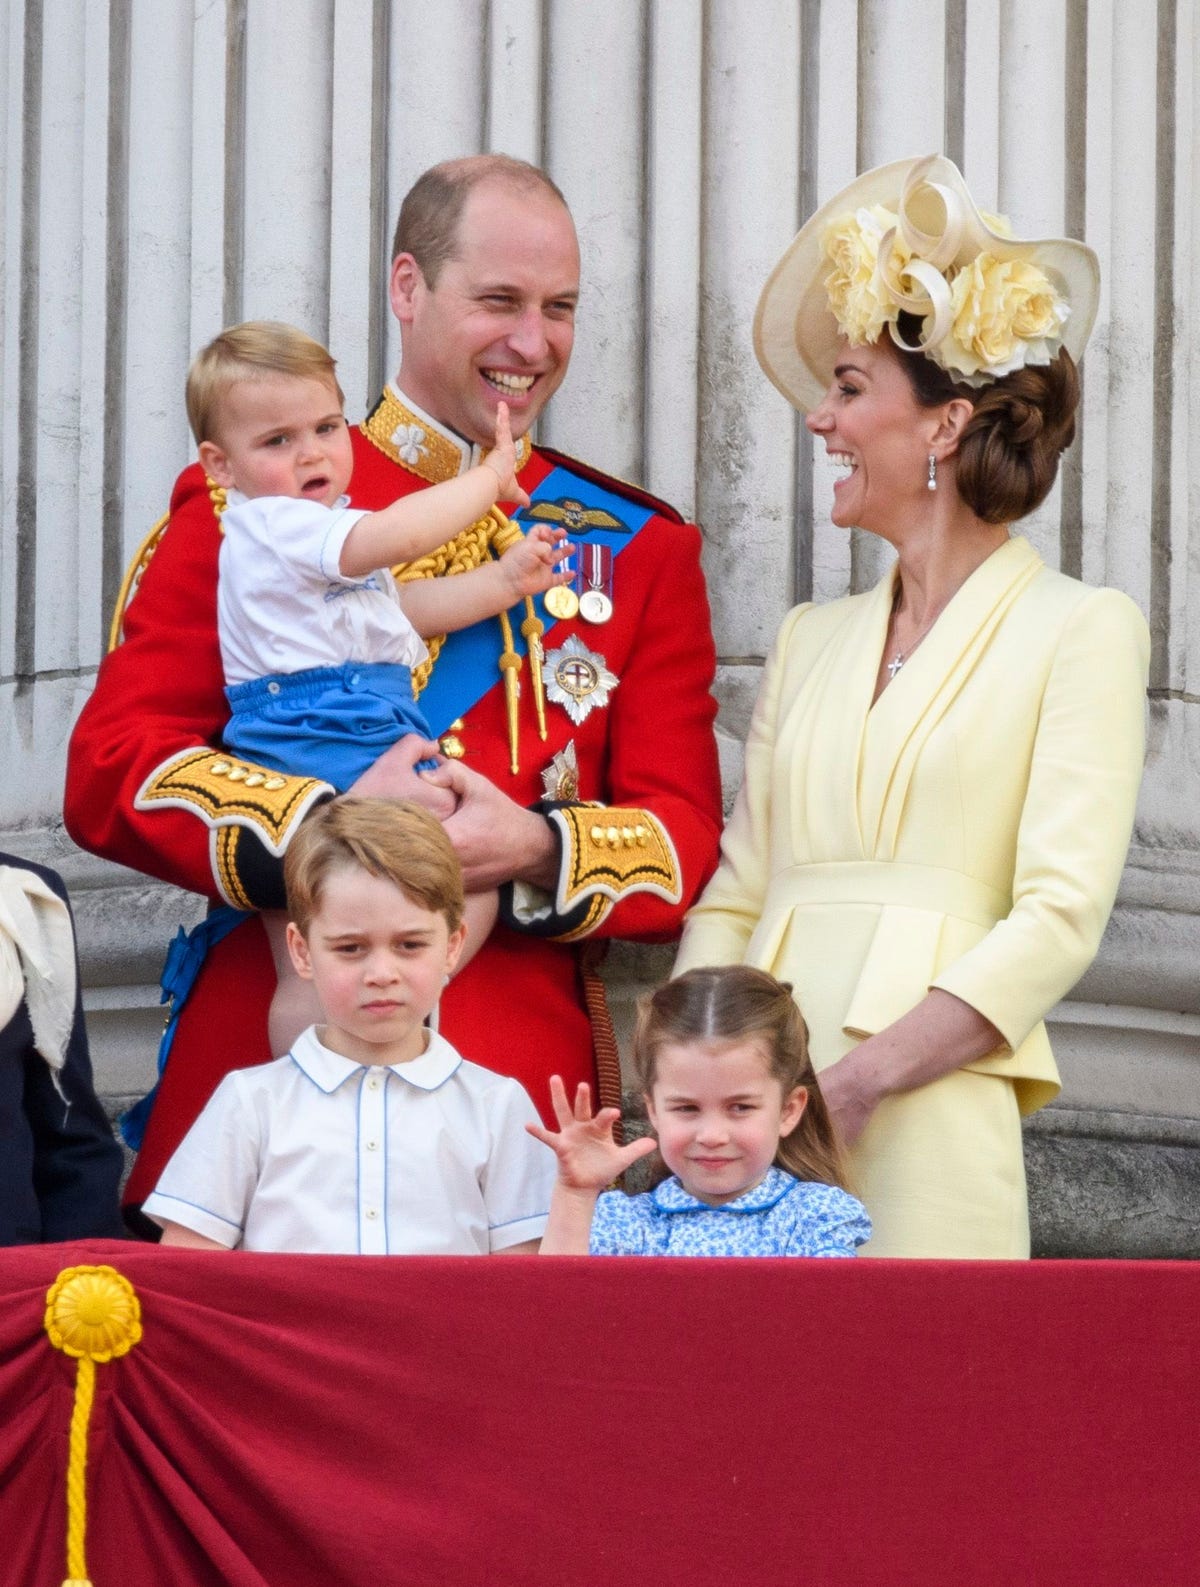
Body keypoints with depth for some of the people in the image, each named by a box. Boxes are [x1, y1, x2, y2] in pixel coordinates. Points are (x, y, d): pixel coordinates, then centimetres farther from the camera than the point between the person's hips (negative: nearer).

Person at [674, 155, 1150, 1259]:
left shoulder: (1081, 630, 1)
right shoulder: (813, 640, 19)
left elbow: (1060, 919, -8)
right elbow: (734, 898, 15)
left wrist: (847, 1084, -17)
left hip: (925, 1125, -5)